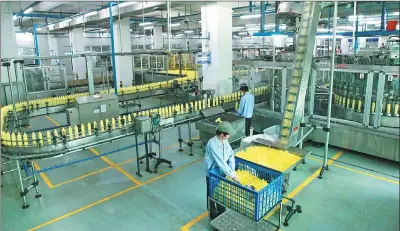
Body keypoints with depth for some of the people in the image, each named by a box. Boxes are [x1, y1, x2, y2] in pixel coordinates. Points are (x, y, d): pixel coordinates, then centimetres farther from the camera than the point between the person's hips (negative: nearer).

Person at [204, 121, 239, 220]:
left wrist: (232, 170, -17)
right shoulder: (212, 144, -33)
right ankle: (213, 215, 35)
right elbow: (221, 162, -32)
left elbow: (231, 155, -5)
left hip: (222, 172, 7)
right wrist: (232, 175, -27)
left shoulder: (225, 141, -8)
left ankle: (221, 211, 45)